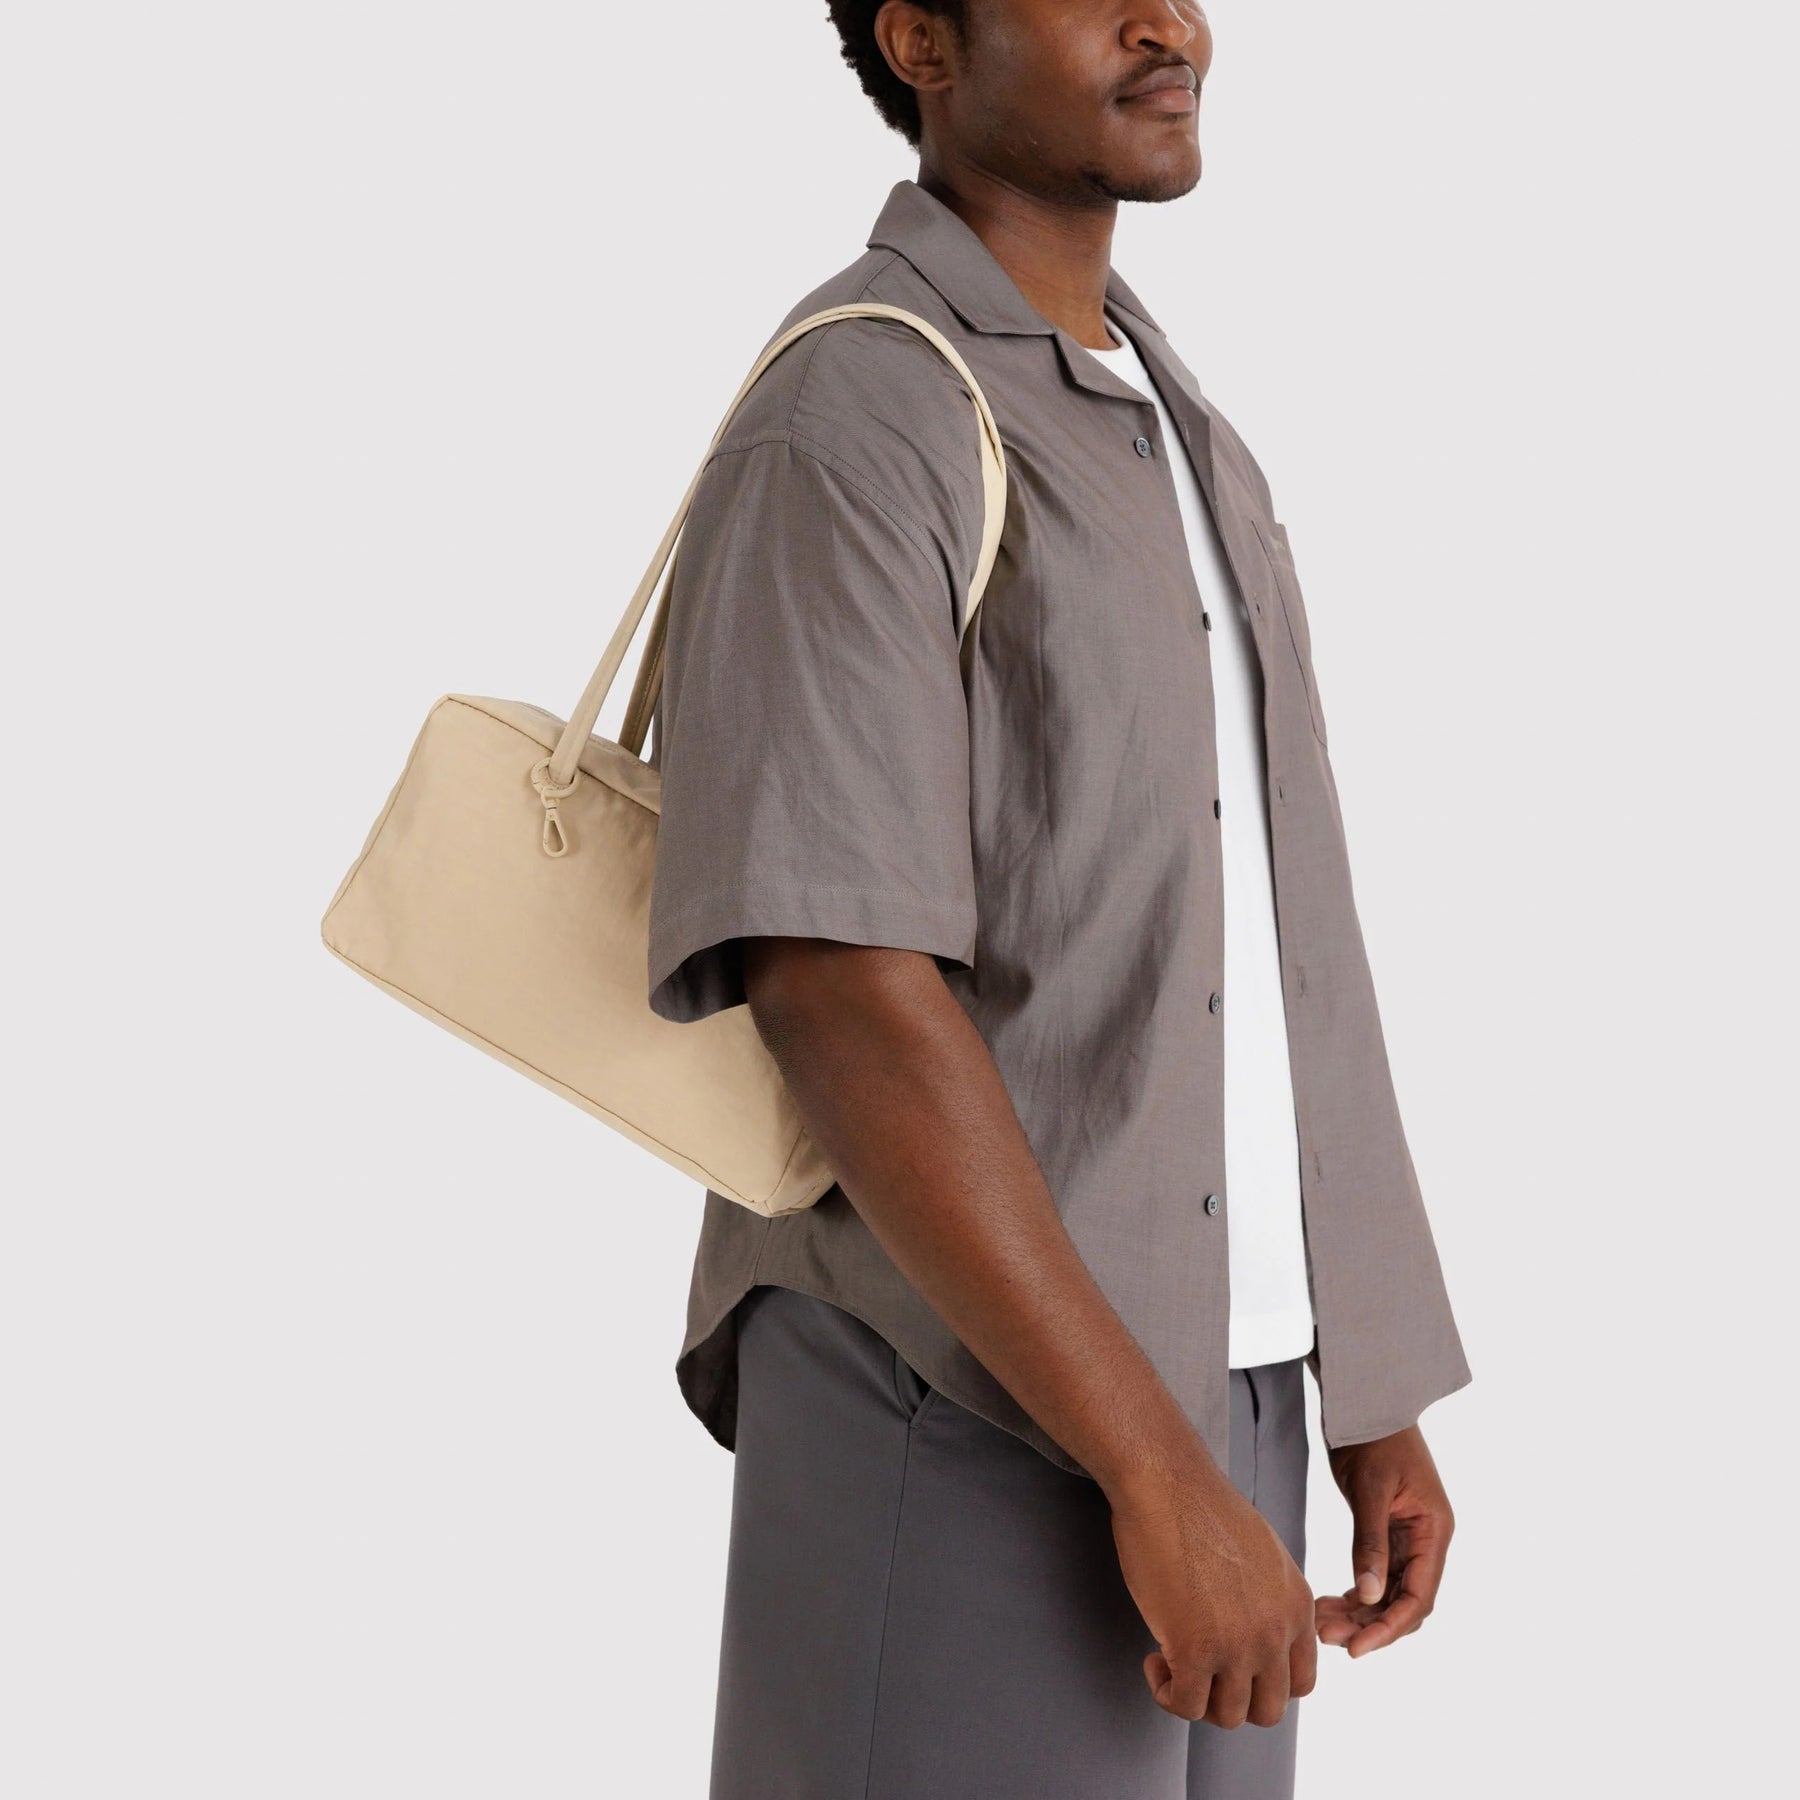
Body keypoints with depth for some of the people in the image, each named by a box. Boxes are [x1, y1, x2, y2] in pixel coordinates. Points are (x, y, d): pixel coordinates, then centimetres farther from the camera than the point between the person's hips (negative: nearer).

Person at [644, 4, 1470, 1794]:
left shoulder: (1166, 443, 16)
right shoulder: (846, 429, -15)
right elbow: (841, 995, -24)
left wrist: (1370, 1396, 15)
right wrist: (1162, 1475, -24)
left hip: (1191, 1384, 9)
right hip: (965, 1411, -9)